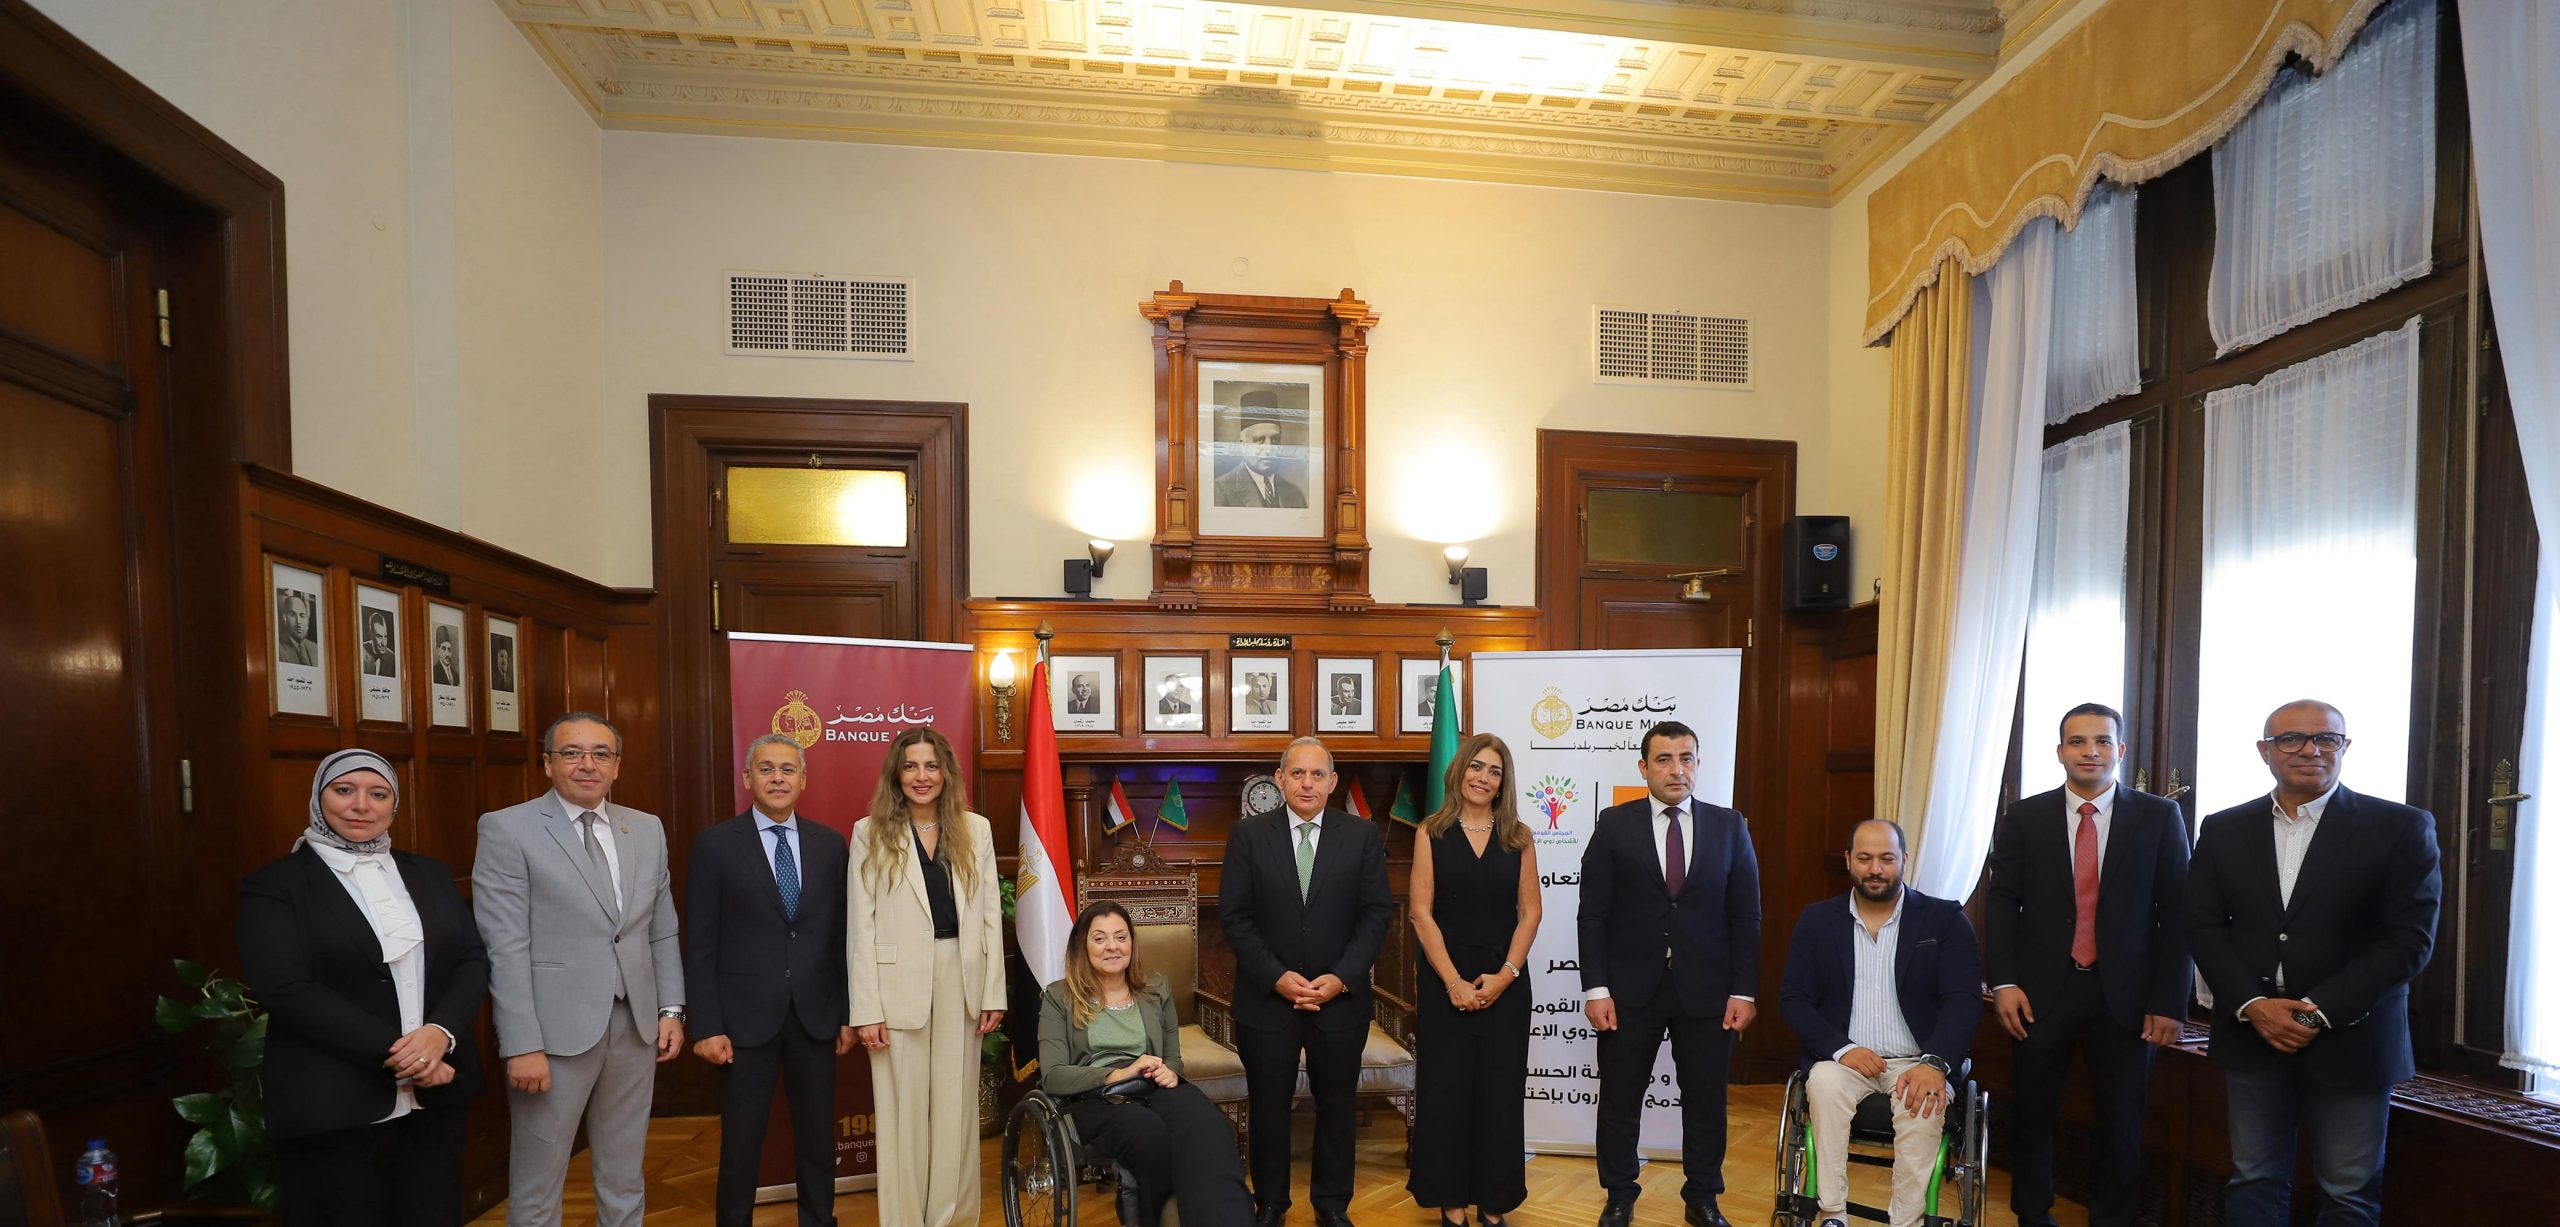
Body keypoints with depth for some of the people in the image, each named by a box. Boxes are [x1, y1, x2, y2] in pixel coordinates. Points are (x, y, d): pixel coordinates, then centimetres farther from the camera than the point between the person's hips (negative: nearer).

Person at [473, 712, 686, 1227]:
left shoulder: (648, 830, 8)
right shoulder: (507, 829, -7)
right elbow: (506, 949, -12)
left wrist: (672, 1009, 5)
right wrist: (523, 1046, -16)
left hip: (636, 1027, 5)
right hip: (555, 1031, -4)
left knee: (624, 1179, 17)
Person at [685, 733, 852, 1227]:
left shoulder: (830, 844, 5)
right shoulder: (715, 845, -3)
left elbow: (841, 936, 6)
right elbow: (700, 944, -4)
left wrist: (847, 1014, 4)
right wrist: (706, 1026, -8)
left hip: (816, 1017, 2)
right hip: (746, 1018, -2)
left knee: (818, 1139, 12)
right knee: (741, 1143, 9)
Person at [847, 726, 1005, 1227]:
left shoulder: (975, 830, 6)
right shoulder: (870, 833, -1)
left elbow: (990, 914, 6)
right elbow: (860, 927, -3)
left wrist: (993, 992, 2)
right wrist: (865, 1010, -8)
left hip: (961, 981, 2)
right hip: (899, 984, -2)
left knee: (956, 1107, 10)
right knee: (904, 1110, 5)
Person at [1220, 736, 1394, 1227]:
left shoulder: (1363, 836, 0)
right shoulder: (1248, 835, -3)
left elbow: (1377, 913, -2)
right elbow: (1235, 916, -5)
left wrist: (1341, 978, -12)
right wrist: (1277, 978, -14)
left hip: (1341, 998, 1)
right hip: (1267, 998, 0)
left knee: (1336, 1106, 12)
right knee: (1268, 1107, 11)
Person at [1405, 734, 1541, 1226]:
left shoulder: (1518, 837, 4)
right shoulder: (1432, 833, -1)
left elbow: (1530, 911, 2)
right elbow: (1421, 911, -5)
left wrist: (1504, 976, -8)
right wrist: (1453, 981, -11)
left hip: (1506, 985, 2)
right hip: (1445, 985, -1)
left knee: (1500, 1093, 7)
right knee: (1446, 1092, 4)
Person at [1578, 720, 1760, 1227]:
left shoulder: (1730, 826, 2)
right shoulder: (1614, 825, -2)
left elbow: (1746, 915, 3)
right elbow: (1593, 913, -3)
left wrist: (1744, 990, -2)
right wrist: (1596, 988, -9)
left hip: (1706, 991, 1)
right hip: (1630, 989, -1)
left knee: (1706, 1101, 13)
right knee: (1620, 1100, 9)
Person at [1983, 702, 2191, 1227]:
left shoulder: (2159, 817, 1)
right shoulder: (2023, 819, 2)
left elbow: (2177, 913, -1)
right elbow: (2000, 903, 1)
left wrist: (2169, 1001, -5)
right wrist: (2003, 983, -8)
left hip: (2124, 995, 0)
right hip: (2041, 991, 0)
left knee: (2122, 1122, 10)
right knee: (2033, 1114, 11)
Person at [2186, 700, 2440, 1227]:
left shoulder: (2402, 828, -2)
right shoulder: (2223, 829, 6)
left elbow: (2410, 938, -8)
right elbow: (2203, 927, 4)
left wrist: (2319, 1010, -14)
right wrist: (2253, 1005, -10)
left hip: (2350, 1040, -2)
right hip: (2252, 1035, 2)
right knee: (2254, 1183, 10)